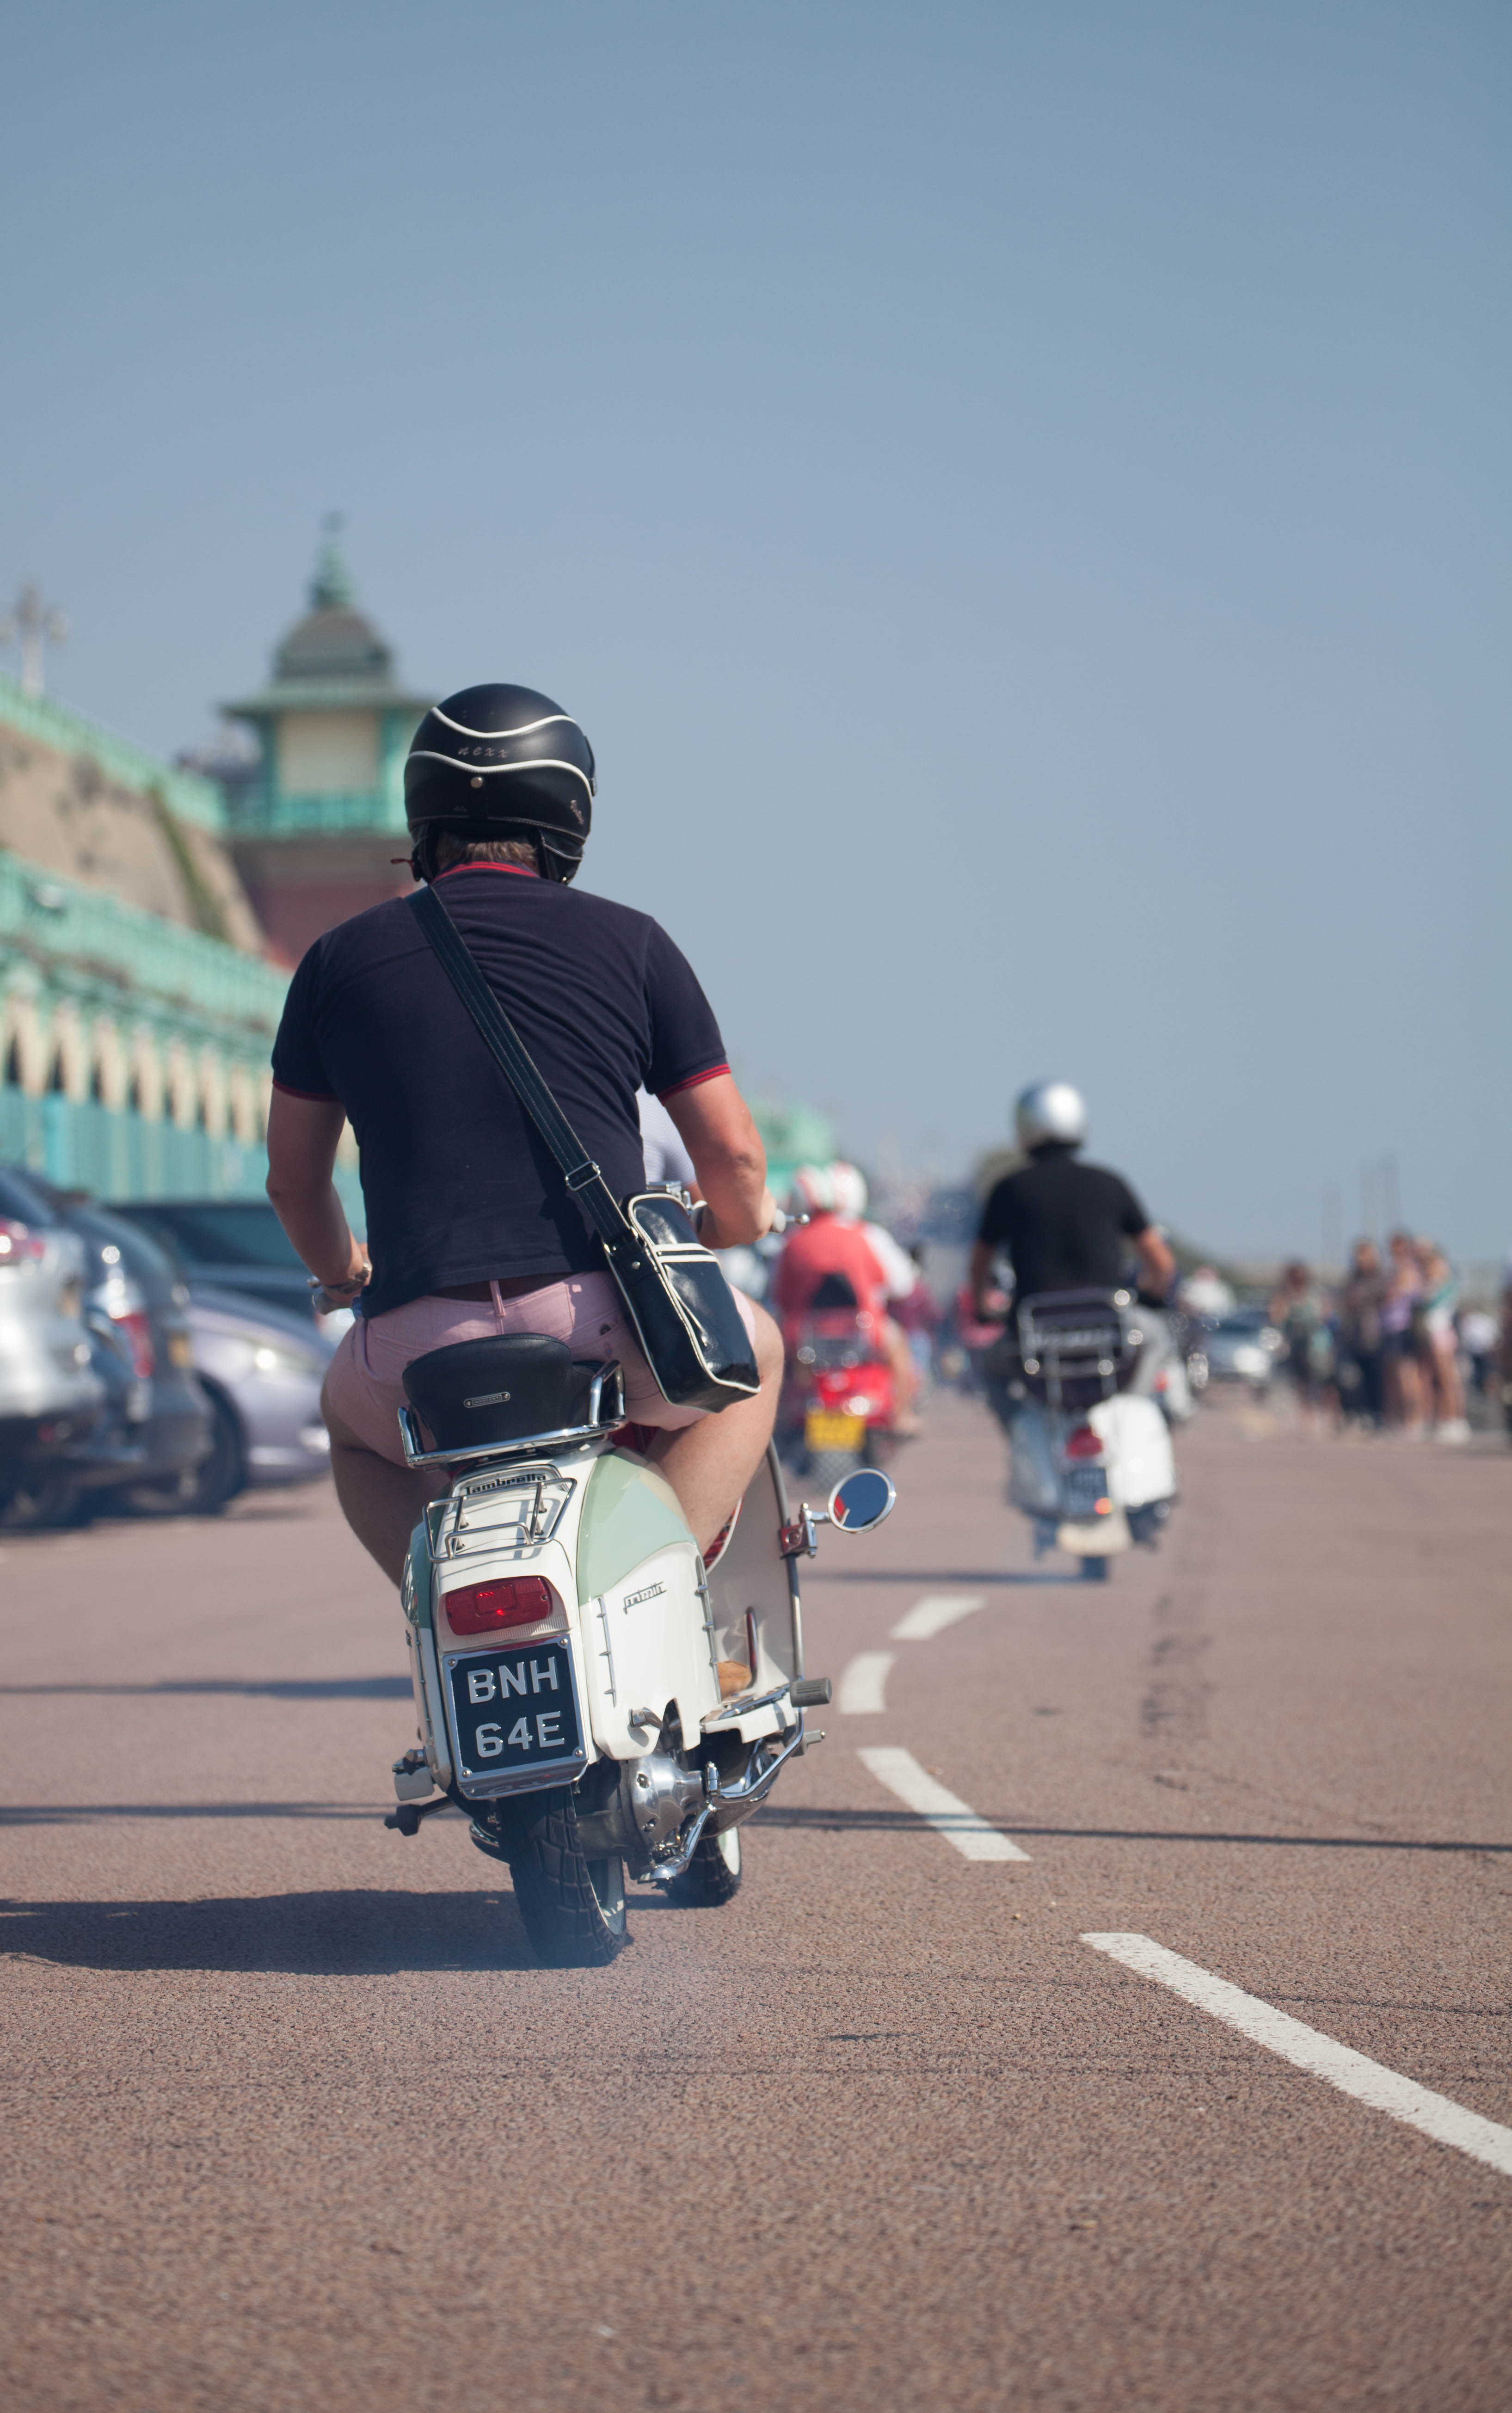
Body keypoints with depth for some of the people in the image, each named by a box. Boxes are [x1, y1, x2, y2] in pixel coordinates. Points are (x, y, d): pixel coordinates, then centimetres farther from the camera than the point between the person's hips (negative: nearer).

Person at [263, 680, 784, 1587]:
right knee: (752, 1353, 30)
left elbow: (293, 1179, 19)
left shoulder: (342, 959, 11)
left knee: (354, 1423, 36)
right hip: (608, 1320, -2)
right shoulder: (629, 943, 6)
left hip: (421, 1336, 2)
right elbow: (732, 1153, 8)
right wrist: (744, 1222, 32)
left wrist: (341, 1275, 40)